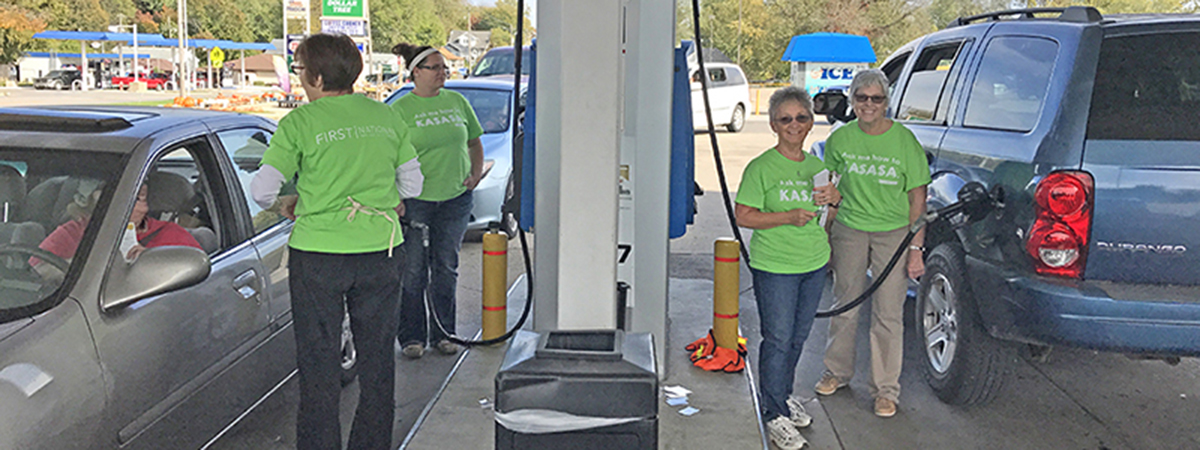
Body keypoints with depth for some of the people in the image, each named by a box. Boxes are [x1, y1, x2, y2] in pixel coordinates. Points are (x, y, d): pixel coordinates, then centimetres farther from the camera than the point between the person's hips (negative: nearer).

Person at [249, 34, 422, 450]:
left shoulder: (299, 123, -7)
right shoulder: (386, 117, 5)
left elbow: (262, 190, -6)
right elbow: (412, 185, 11)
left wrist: (288, 203, 14)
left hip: (318, 252, -4)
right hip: (381, 250, 4)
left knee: (319, 362, 7)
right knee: (377, 357, 15)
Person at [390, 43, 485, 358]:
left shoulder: (457, 102, 10)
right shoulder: (400, 110, -3)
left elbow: (475, 142, 20)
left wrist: (476, 173, 4)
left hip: (455, 199, 4)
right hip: (415, 201, -4)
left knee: (446, 268, 11)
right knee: (413, 271, 1)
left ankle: (443, 333, 22)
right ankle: (411, 336, 13)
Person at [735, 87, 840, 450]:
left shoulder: (816, 166, 8)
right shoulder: (761, 168, -10)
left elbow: (827, 212, 19)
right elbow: (743, 216, -13)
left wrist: (835, 196, -4)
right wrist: (788, 217, -23)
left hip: (814, 263, 6)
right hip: (774, 266, -6)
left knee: (798, 337, 16)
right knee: (778, 339, -2)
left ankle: (784, 395, 35)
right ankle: (775, 414, 9)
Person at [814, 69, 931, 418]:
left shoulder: (904, 141, -8)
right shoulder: (840, 139, 0)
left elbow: (917, 197, -5)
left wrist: (916, 246, -8)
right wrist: (825, 236, 9)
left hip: (893, 233, -2)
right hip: (849, 231, 3)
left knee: (888, 314, 1)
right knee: (844, 306, 13)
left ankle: (885, 390, 13)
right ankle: (838, 372, 33)